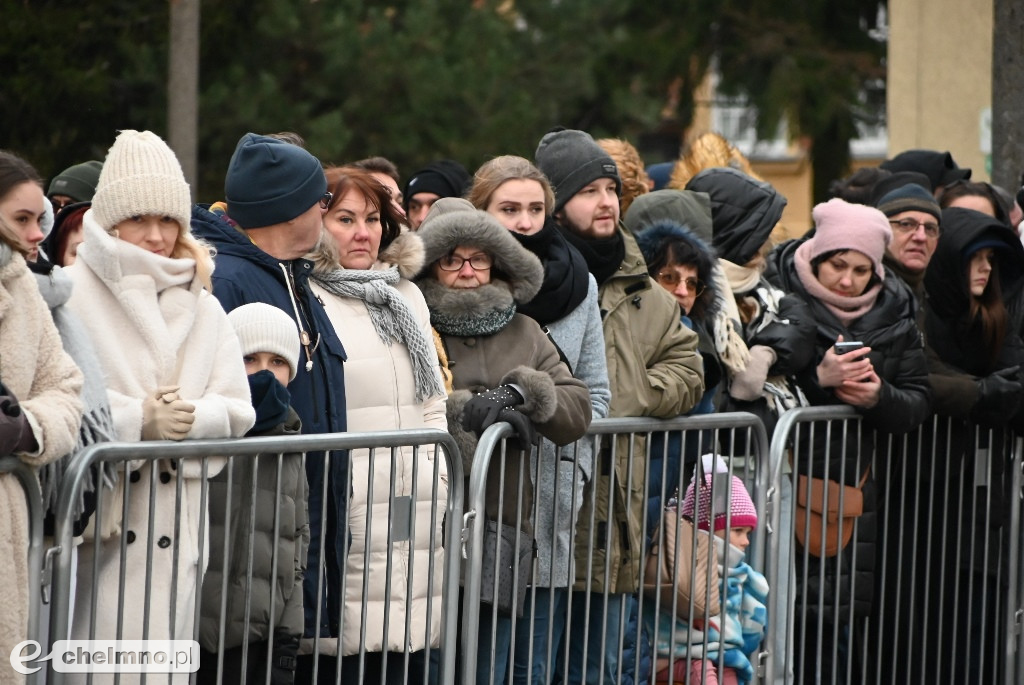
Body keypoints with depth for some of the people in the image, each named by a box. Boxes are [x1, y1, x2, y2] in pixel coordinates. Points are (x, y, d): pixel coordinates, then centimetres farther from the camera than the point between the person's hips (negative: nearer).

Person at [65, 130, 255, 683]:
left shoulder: (200, 305, 17)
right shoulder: (74, 293, -2)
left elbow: (237, 410, 11)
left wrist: (193, 416, -9)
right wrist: (138, 419, -15)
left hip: (177, 529, 5)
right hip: (100, 523, -5)